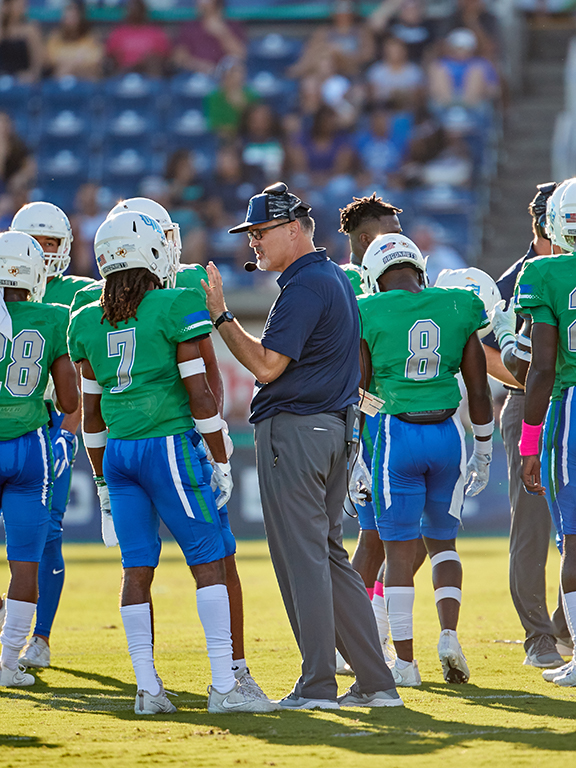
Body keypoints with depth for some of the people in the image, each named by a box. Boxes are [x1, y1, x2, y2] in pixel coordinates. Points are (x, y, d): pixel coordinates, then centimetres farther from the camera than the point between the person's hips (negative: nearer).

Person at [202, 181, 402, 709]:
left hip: (294, 429, -10)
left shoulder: (305, 286, -15)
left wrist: (221, 317, -12)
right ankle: (375, 682, 12)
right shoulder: (337, 280, 16)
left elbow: (267, 366, -19)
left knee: (302, 557, -5)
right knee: (329, 555, 13)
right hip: (334, 427, 10)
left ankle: (318, 685, -2)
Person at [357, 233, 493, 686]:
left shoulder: (371, 314, -4)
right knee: (442, 542, 19)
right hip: (448, 433, 3)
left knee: (400, 551, 4)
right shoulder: (458, 309, 4)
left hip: (398, 434, -3)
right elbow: (479, 392, 8)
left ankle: (405, 661, 5)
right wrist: (483, 452, 18)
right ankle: (449, 634, 0)